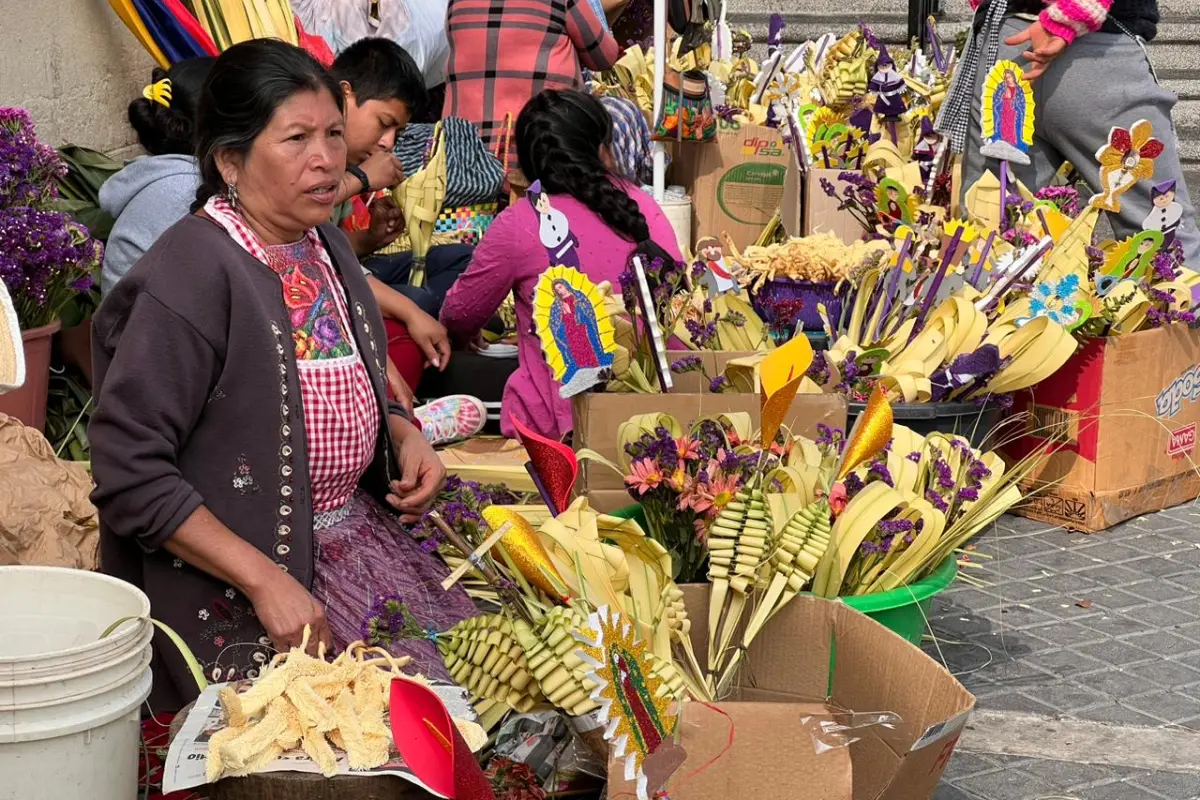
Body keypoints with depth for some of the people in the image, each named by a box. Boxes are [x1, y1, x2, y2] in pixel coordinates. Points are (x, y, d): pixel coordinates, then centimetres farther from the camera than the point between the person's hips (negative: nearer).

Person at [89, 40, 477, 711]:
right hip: (233, 574, -8)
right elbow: (132, 474, -20)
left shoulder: (329, 248, 8)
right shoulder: (189, 275, -18)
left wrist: (406, 437, 2)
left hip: (357, 529, 8)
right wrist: (265, 581, -24)